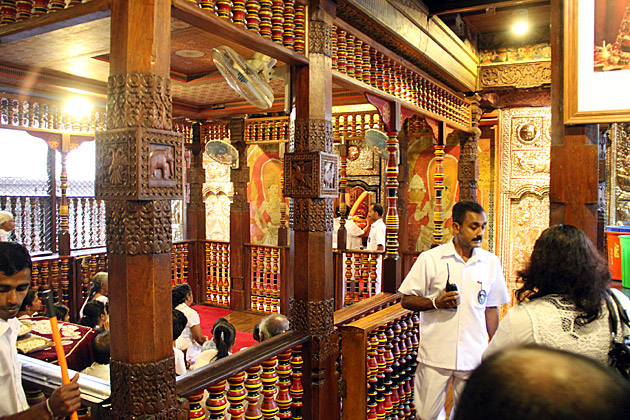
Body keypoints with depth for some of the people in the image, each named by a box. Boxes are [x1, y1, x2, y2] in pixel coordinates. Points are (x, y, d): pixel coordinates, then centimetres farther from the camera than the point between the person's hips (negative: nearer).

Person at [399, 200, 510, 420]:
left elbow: (491, 308, 12)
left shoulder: (491, 262, 5)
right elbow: (407, 300, -1)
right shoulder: (430, 259, -5)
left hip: (475, 357, 3)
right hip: (435, 355, -2)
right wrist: (436, 302, -16)